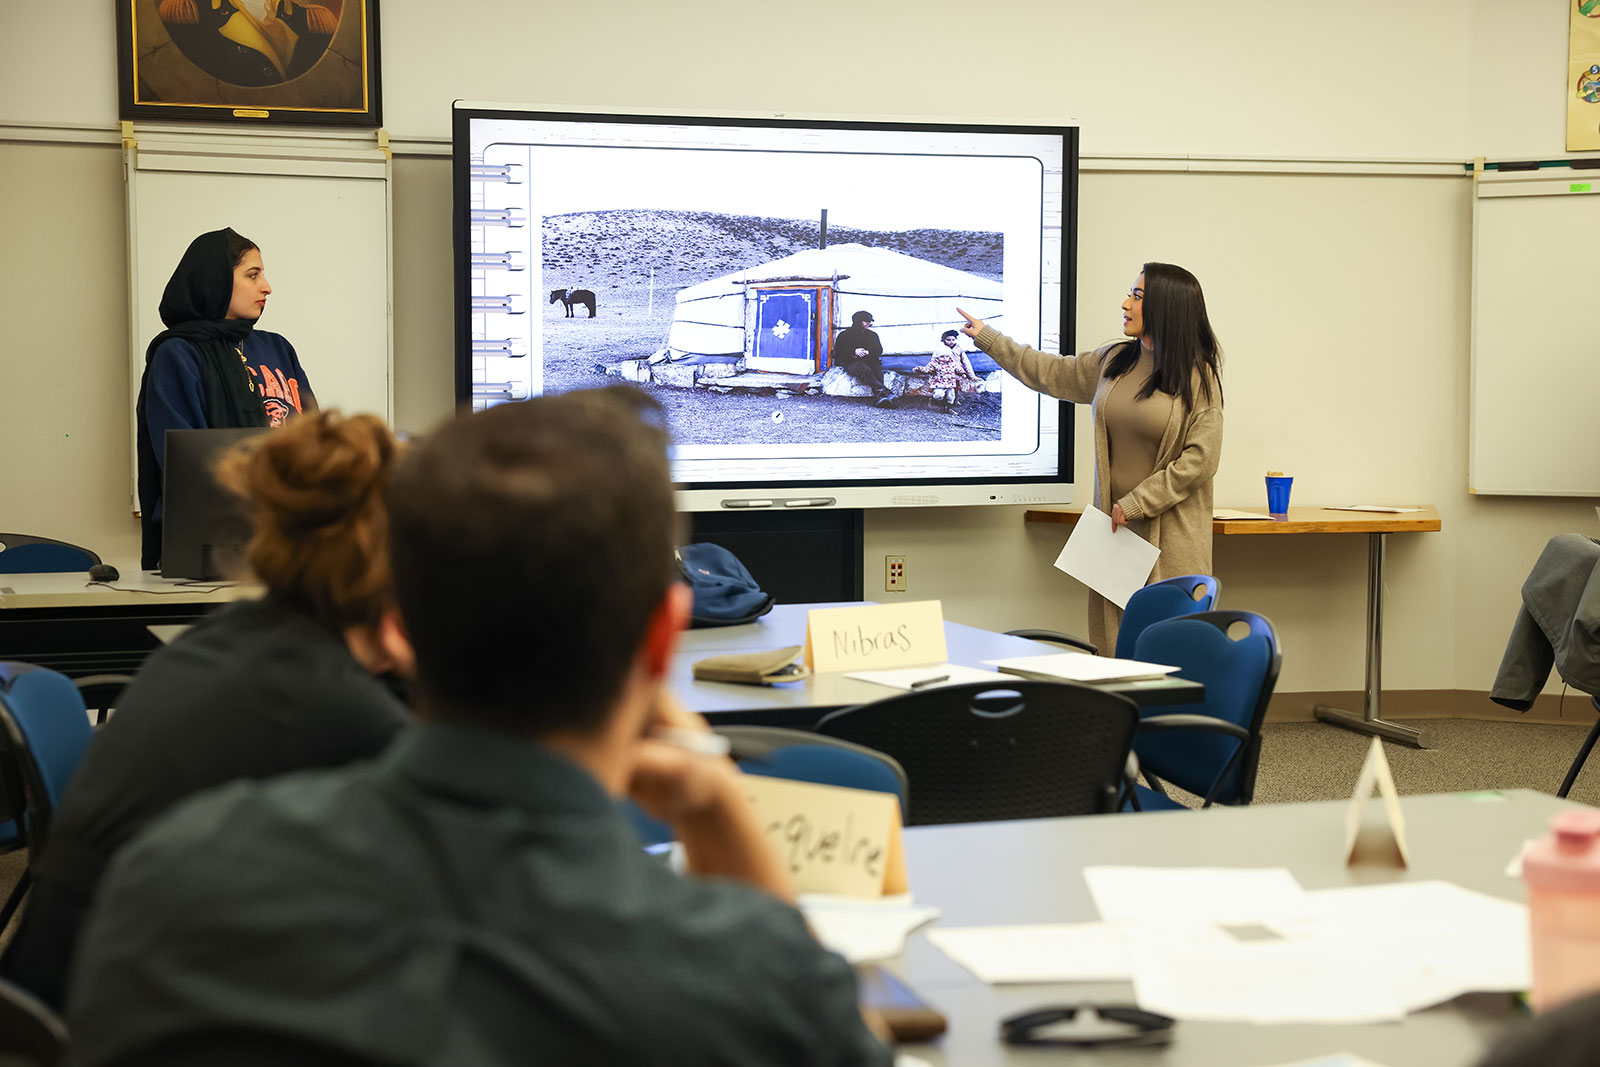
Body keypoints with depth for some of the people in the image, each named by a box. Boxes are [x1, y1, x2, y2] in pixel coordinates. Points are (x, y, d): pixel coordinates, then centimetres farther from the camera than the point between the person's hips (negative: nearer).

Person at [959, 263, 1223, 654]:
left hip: (1169, 533, -5)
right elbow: (1053, 373, 24)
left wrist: (1134, 504, -11)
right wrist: (988, 338, 28)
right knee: (1115, 638, 2)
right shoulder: (1113, 361, 10)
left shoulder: (1199, 376, -7)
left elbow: (1199, 460, -11)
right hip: (1115, 524, 5)